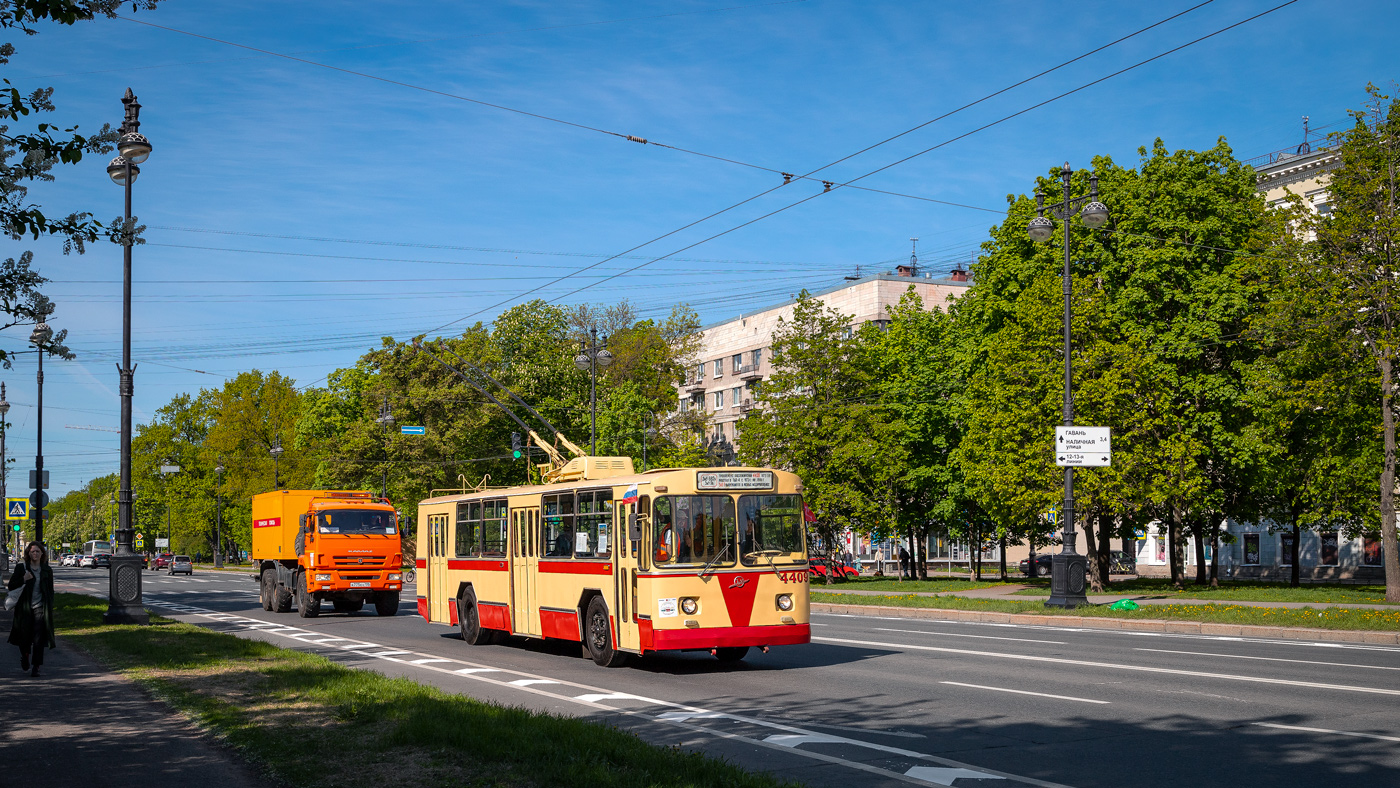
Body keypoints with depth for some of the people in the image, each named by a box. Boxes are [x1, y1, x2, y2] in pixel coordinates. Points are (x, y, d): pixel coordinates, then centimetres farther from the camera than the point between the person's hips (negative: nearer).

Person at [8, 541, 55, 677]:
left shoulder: (47, 571, 9)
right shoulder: (21, 568, 4)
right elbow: (11, 586, 3)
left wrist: (50, 608, 6)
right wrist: (23, 580, -14)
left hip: (40, 608, 0)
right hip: (25, 608, 0)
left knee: (38, 639, -7)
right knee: (24, 637, 5)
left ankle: (35, 667, -4)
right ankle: (24, 656, 37)